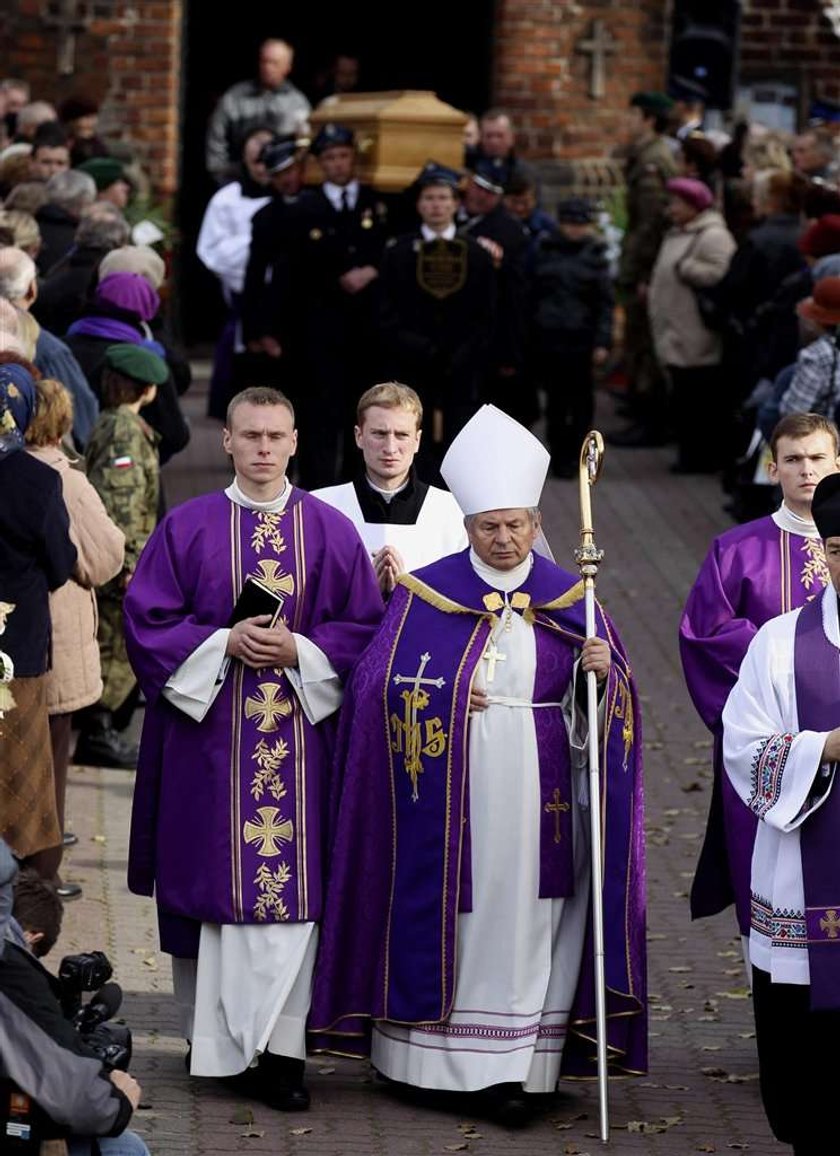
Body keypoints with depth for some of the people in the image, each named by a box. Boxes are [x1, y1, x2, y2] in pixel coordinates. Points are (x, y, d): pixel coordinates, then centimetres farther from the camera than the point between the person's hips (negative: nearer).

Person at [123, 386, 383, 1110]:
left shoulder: (332, 531, 6)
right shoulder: (187, 528, 4)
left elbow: (365, 625, 5)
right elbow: (147, 618, 1)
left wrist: (300, 650, -11)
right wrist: (223, 642, -12)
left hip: (301, 732, 0)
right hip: (209, 731, 0)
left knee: (291, 884, -5)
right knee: (216, 880, 2)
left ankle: (279, 1050, -5)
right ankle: (215, 1038, 14)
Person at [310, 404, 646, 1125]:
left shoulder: (568, 599, 7)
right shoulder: (428, 592, 1)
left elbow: (607, 702, 7)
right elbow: (382, 682, 0)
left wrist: (605, 671, -14)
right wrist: (447, 696, -14)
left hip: (538, 795, 1)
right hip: (449, 790, -1)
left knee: (523, 917, -1)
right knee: (446, 912, 3)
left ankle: (509, 1069, 0)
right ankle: (426, 1056, 13)